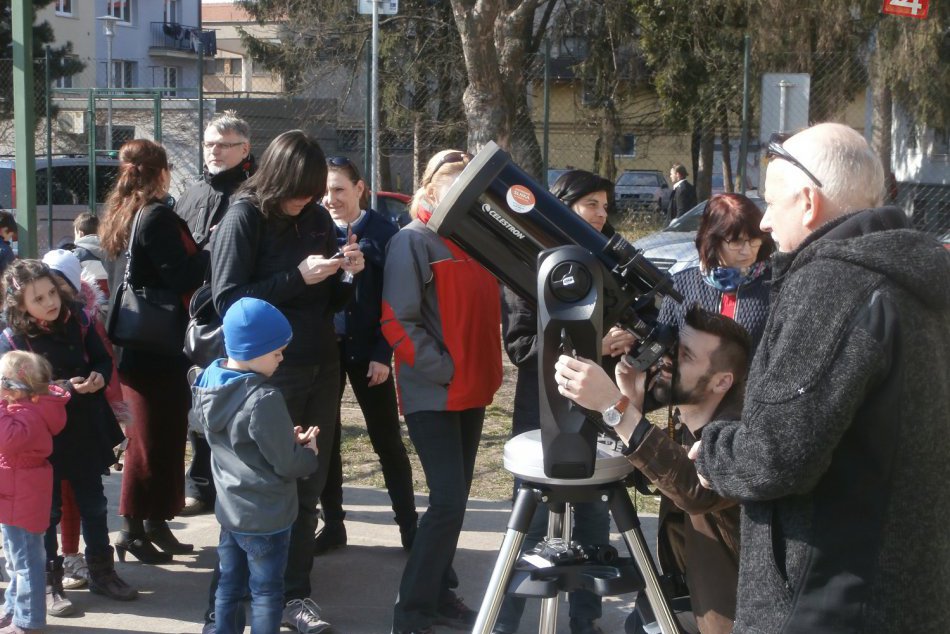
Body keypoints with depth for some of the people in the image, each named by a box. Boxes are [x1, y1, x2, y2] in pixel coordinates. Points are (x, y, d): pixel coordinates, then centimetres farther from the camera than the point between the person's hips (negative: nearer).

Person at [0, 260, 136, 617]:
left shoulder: (77, 322, -5)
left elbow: (102, 358, 7)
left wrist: (100, 376, -15)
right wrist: (63, 388, -25)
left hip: (86, 430, 4)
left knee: (94, 504, 16)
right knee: (48, 511, 8)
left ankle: (101, 572, 31)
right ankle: (49, 584, 20)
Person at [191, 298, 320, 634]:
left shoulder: (208, 384, 0)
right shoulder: (263, 400, -27)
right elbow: (287, 464, -19)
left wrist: (288, 439, 5)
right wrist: (310, 453, 0)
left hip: (229, 510, 8)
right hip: (266, 518, -8)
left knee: (229, 586, 18)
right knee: (266, 593, 4)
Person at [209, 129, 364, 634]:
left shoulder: (317, 219, 8)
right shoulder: (244, 217, -8)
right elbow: (227, 298, -15)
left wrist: (347, 273, -6)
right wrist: (297, 276, -20)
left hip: (321, 370, 5)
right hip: (268, 374, -5)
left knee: (307, 489, 9)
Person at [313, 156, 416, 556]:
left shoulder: (383, 233, -5)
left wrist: (382, 354, -11)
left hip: (366, 350, -3)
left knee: (387, 439, 5)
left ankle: (409, 525, 14)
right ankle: (332, 524, 19)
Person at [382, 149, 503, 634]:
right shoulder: (413, 241, -9)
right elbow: (398, 323, -15)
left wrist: (487, 368, 9)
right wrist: (444, 371, -17)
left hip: (472, 392, 7)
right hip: (433, 393, -7)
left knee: (455, 498, 12)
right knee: (448, 501, -11)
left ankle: (440, 594, 23)